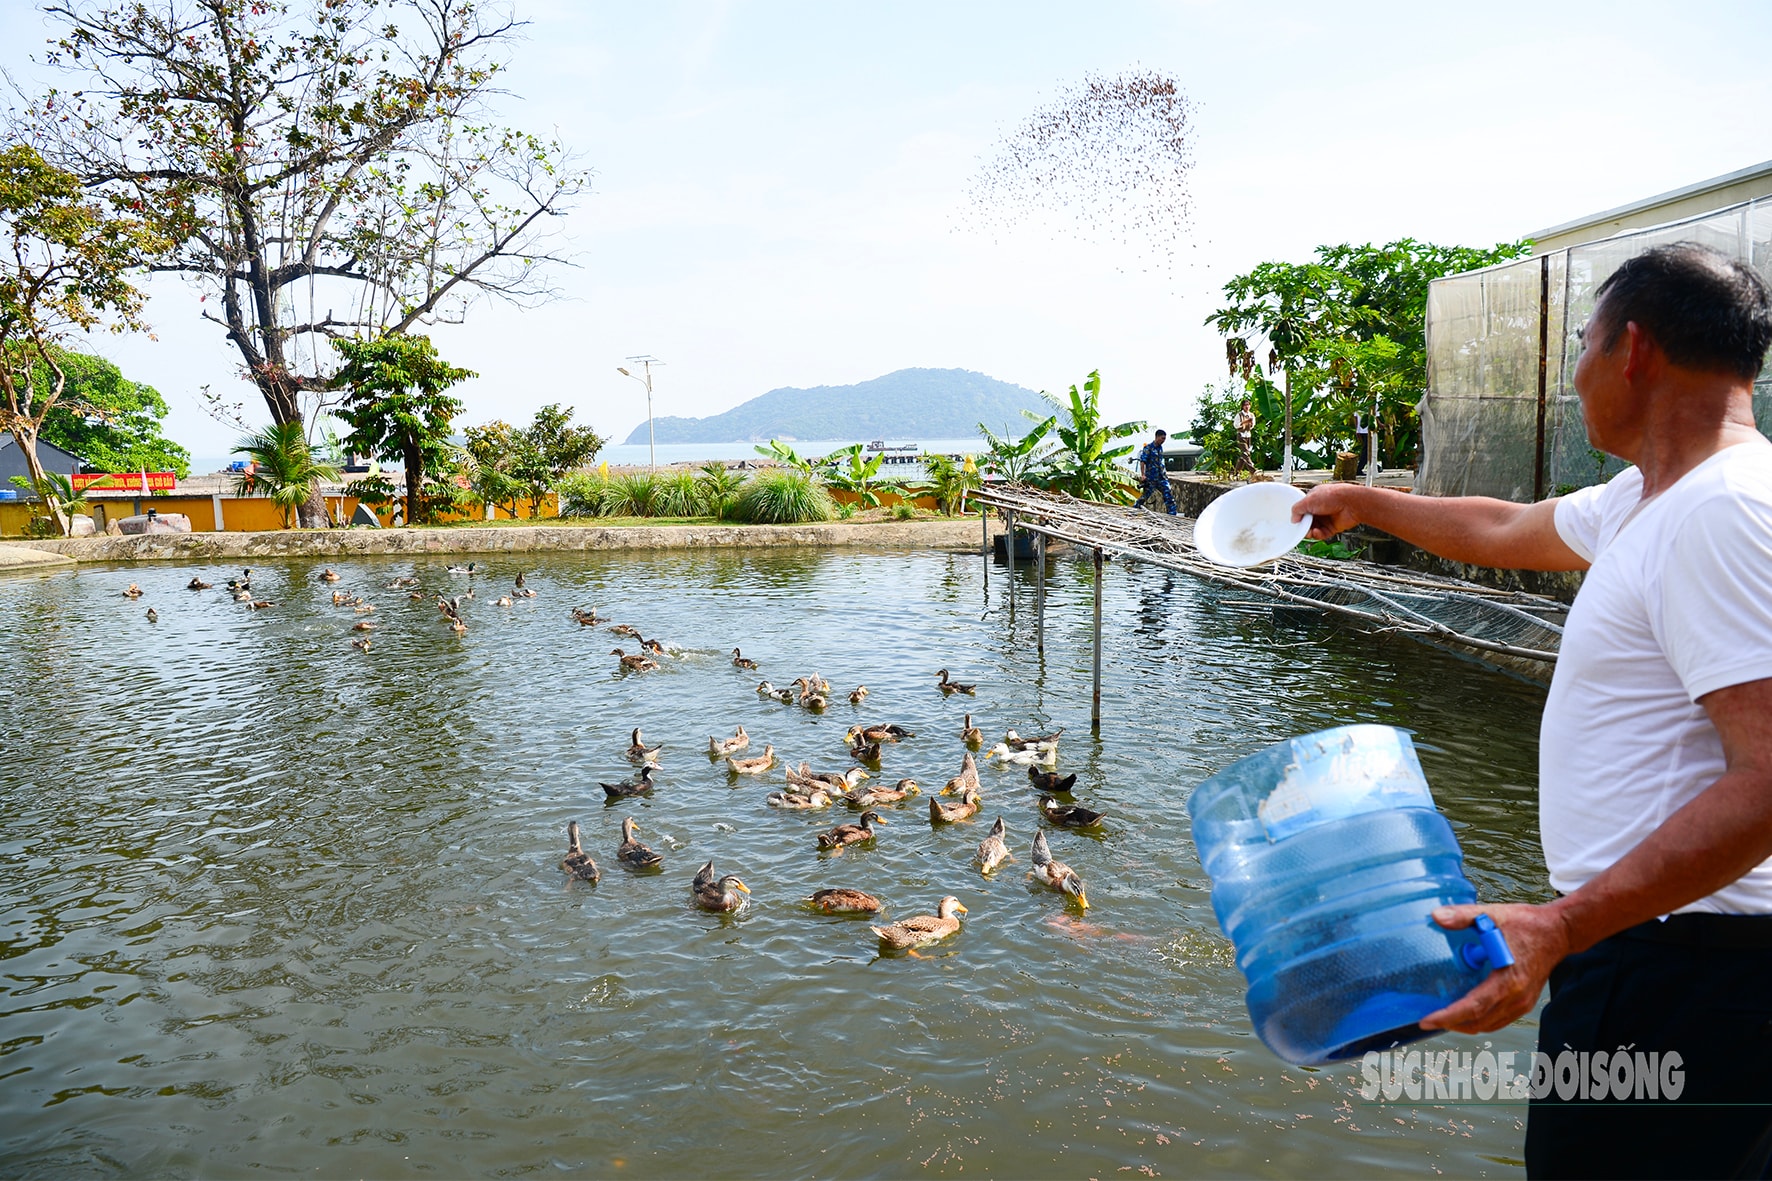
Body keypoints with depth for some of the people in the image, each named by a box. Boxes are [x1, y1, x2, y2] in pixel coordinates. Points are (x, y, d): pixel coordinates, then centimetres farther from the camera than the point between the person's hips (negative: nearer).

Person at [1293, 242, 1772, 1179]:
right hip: (1642, 941, 10)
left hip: (1674, 975, -10)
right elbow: (1504, 531, 27)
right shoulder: (1649, 496, 10)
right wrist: (1362, 503, 37)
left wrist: (1560, 926, -32)